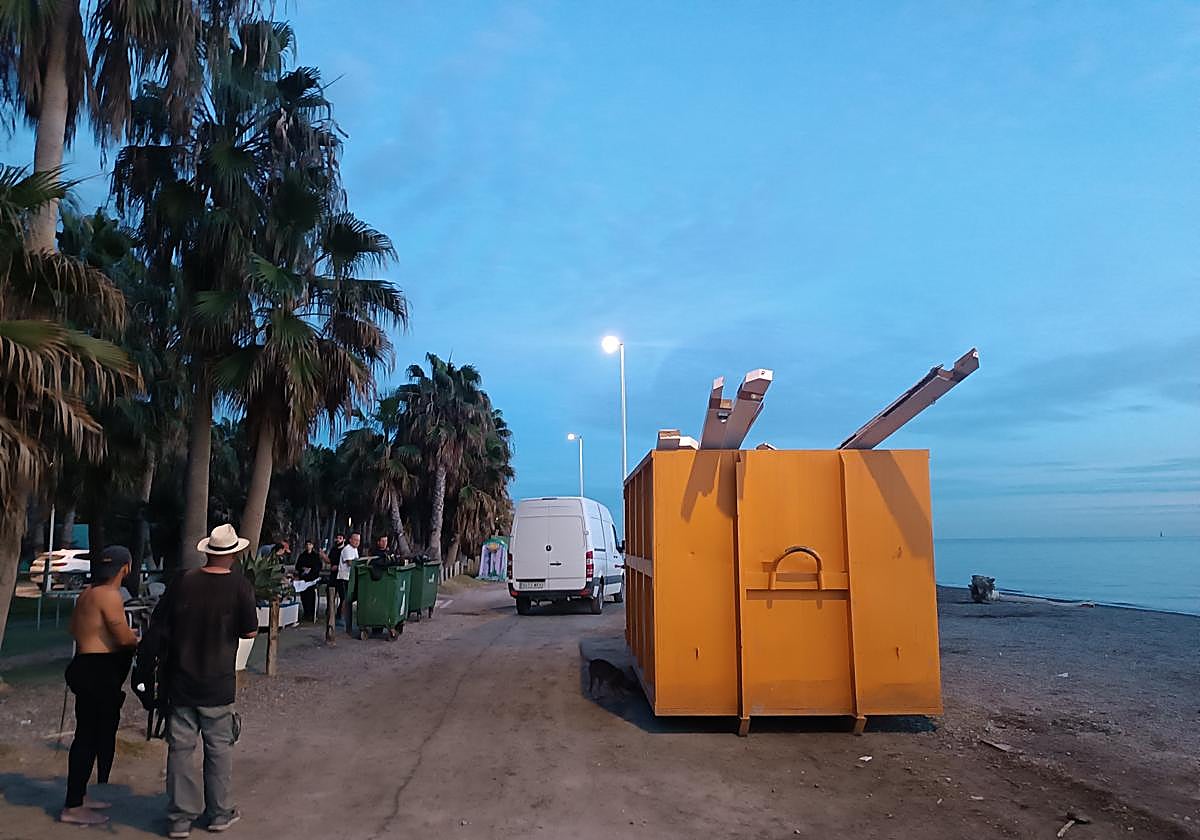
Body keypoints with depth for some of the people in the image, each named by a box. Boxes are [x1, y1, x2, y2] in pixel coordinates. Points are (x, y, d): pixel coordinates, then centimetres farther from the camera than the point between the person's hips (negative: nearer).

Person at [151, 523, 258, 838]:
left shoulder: (183, 580, -7)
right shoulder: (239, 585, -12)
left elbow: (158, 624, 0)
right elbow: (250, 632, -8)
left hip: (180, 680, 2)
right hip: (218, 683, -1)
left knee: (180, 747, 11)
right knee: (219, 748, 13)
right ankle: (220, 813, 23)